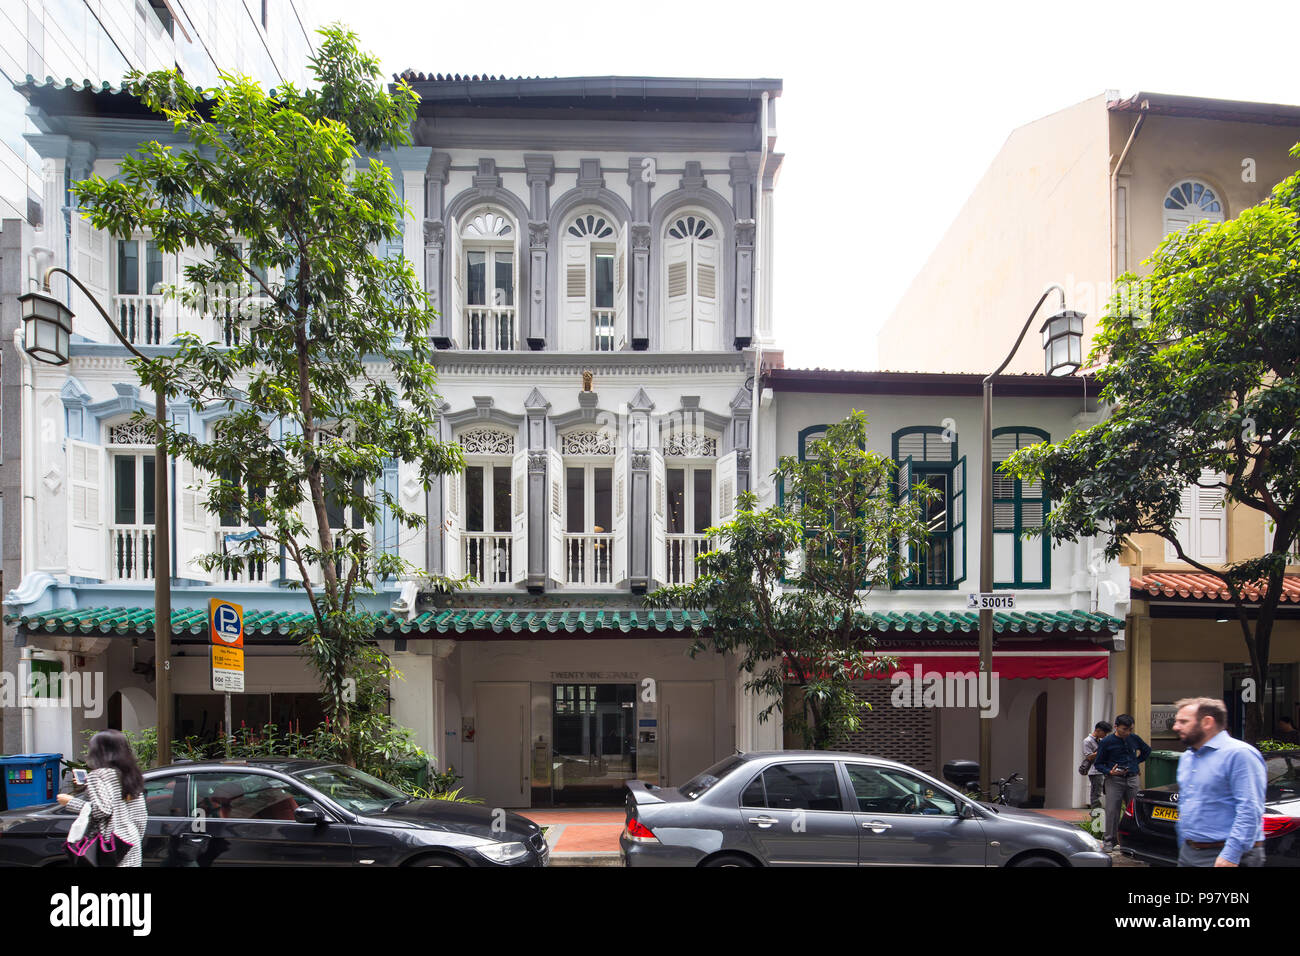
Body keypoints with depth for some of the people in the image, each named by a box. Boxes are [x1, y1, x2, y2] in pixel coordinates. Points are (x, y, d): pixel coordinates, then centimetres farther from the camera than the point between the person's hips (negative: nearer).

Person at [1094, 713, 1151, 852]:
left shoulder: (1134, 738, 6)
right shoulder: (1106, 742, -5)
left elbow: (1147, 750, 27)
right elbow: (1098, 763, -1)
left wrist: (1137, 761, 15)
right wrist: (1109, 772, -17)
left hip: (1132, 779, 4)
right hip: (1114, 780, -4)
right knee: (1112, 810, -5)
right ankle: (1110, 841, 4)